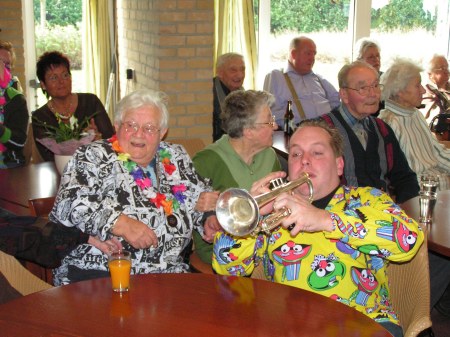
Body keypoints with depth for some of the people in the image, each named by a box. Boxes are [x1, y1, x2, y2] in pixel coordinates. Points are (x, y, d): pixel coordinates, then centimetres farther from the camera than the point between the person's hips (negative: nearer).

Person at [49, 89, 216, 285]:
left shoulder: (176, 158, 15)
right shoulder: (95, 156, 0)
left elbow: (200, 195, 27)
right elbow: (69, 203, -14)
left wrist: (205, 202, 4)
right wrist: (122, 224, -23)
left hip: (167, 272, 5)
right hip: (97, 273, -5)